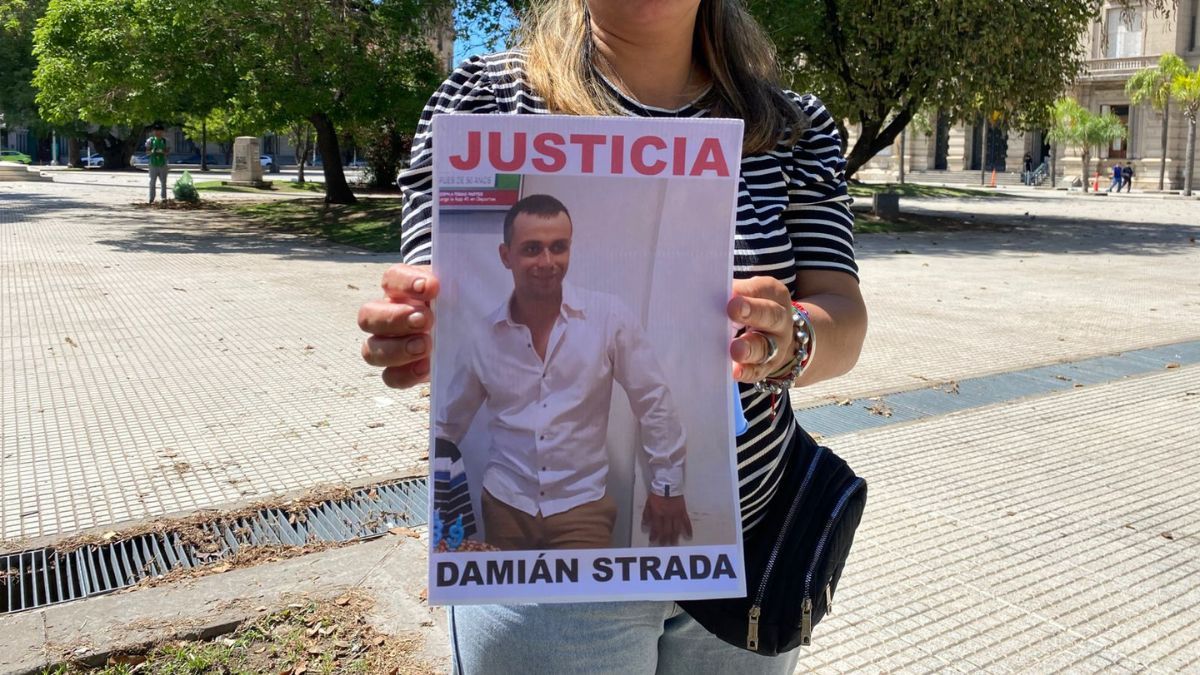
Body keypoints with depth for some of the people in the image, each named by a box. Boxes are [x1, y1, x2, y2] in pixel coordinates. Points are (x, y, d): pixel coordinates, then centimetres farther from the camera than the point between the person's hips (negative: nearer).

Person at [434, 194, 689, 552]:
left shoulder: (609, 317, -11)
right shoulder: (483, 335, -3)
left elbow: (654, 402, -3)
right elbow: (447, 424, 9)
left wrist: (667, 485, 0)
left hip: (582, 507, -2)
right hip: (504, 504, 2)